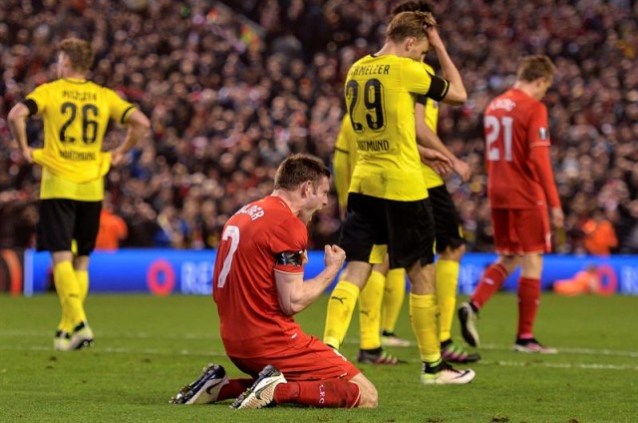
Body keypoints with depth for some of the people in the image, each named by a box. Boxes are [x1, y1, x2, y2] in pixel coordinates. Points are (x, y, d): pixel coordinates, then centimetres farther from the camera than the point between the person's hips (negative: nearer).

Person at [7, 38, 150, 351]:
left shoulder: (49, 91, -2)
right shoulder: (104, 96, 7)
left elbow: (16, 115, -17)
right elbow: (141, 122, 1)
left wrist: (24, 149, -4)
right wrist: (120, 154, 12)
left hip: (57, 186, -3)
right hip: (92, 188, 3)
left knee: (61, 259, -5)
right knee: (81, 261, 13)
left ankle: (78, 322, -22)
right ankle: (67, 330, 12)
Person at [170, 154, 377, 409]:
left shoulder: (242, 215, 15)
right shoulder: (288, 224, -13)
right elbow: (292, 302, -17)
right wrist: (331, 270, -2)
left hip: (235, 345, 9)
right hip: (272, 343, -9)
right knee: (366, 395, -6)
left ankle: (222, 387, 10)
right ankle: (280, 390, -21)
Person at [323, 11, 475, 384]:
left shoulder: (356, 70, 11)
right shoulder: (405, 70, -11)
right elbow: (459, 94, 3)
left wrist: (427, 151, 26)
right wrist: (440, 47, 10)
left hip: (363, 182, 6)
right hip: (403, 185, -6)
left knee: (355, 272, 3)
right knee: (422, 274, 6)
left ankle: (329, 349, -14)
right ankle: (433, 365, 15)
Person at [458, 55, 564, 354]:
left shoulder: (495, 106, 11)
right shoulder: (533, 108, -11)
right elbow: (539, 159, -17)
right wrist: (554, 203, -15)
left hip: (498, 194, 7)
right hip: (526, 196, -7)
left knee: (508, 260, 17)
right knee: (532, 262, 1)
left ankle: (472, 306, -4)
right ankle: (525, 337, 1)